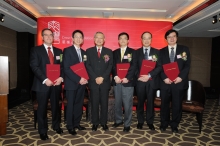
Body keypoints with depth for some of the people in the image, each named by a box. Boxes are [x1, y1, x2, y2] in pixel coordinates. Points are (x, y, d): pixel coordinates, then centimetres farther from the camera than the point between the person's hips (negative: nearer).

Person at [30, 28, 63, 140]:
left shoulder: (58, 51, 12)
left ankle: (56, 126, 32)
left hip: (56, 83, 3)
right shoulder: (36, 50, 1)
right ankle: (43, 131, 22)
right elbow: (34, 67, -9)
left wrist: (61, 77, -9)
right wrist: (45, 80, -18)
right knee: (42, 108, 7)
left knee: (56, 106, 13)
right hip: (43, 84, -3)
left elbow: (62, 66, 9)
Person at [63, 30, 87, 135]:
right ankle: (70, 126, 19)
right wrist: (78, 79, -19)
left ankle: (76, 123, 27)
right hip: (71, 82, -5)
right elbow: (66, 68, -15)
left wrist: (85, 78, -5)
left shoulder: (83, 52, 12)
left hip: (82, 82, 6)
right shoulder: (67, 50, -7)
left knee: (79, 103, 12)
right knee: (71, 104, 4)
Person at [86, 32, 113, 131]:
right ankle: (95, 122, 17)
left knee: (104, 103, 6)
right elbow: (88, 66, 0)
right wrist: (95, 78, -11)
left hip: (105, 81, 1)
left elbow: (110, 66, 1)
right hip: (93, 81, 0)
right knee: (94, 103, 5)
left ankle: (104, 122, 19)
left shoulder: (108, 51, 9)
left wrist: (103, 77, -11)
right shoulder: (89, 51, 7)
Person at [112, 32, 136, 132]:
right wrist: (115, 76, -10)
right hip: (117, 81, 3)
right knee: (117, 103, 11)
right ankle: (118, 120, 27)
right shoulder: (114, 52, 14)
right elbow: (113, 66, 7)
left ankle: (127, 124, 13)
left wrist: (127, 78, -16)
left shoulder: (133, 52, 4)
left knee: (127, 104, 0)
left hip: (128, 81, -3)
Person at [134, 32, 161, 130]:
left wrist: (149, 75, -15)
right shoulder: (137, 52, 8)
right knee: (140, 102, 8)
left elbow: (159, 67, -2)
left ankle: (150, 122, 21)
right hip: (140, 80, 0)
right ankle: (140, 121, 21)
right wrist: (139, 76, -13)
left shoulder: (156, 52, 7)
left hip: (152, 81, 0)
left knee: (150, 102, 8)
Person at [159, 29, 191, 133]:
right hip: (165, 82, 1)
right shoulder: (162, 51, 9)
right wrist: (164, 78, -11)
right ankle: (164, 123, 25)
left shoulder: (184, 50, 7)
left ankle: (174, 125, 23)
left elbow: (187, 65, 0)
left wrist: (181, 77, -13)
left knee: (177, 104, 7)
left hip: (179, 82, 0)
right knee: (164, 104, 9)